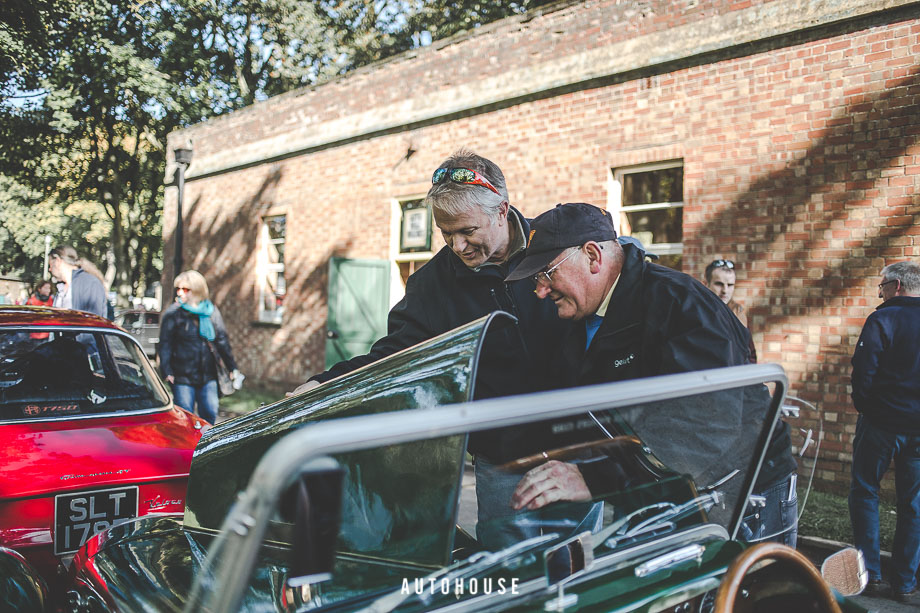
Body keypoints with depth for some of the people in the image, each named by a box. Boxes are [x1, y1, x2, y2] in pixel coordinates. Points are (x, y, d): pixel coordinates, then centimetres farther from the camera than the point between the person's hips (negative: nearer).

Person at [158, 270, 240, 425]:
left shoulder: (211, 311, 6)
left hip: (208, 377, 3)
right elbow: (165, 344, -4)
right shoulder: (173, 313, -3)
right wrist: (167, 372, -13)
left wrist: (232, 367, 10)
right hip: (183, 377, -3)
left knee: (210, 415, 5)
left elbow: (222, 340, 11)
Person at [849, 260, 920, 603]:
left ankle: (870, 573, 7)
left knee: (865, 492, 8)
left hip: (881, 421, -5)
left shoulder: (883, 320, -12)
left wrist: (863, 404, 2)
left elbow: (864, 370, -14)